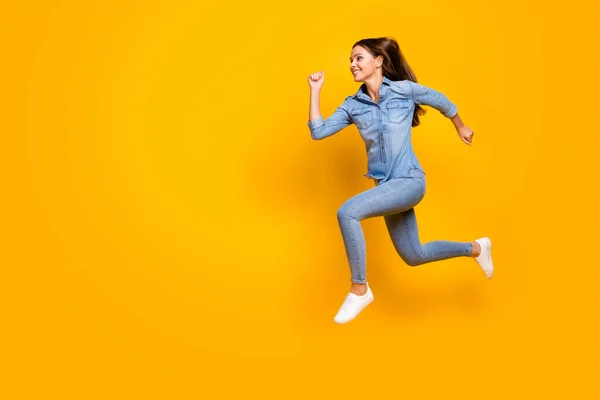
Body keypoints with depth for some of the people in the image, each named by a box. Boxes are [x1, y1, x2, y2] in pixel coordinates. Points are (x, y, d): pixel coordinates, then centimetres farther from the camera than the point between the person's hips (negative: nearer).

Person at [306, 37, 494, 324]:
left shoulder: (404, 89, -6)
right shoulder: (353, 105, 5)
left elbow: (442, 102, 11)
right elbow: (318, 131, -4)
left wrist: (461, 128, 25)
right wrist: (315, 90, -4)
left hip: (409, 182, -7)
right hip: (386, 186, 7)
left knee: (347, 212, -28)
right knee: (413, 257, 18)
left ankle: (359, 290, -14)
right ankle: (476, 248, 41)